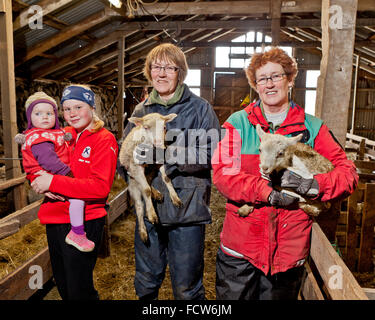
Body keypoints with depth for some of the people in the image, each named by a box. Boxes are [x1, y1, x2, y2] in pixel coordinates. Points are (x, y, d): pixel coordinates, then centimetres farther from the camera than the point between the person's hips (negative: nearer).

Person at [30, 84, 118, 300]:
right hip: (54, 220, 7)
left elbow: (101, 187, -22)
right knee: (62, 285, 23)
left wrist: (53, 182, -23)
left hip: (84, 224, -6)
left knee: (79, 291, 7)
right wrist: (39, 180, -8)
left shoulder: (104, 140, -11)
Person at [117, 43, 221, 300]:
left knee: (186, 289, 10)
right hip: (148, 208, 5)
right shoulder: (141, 111, 11)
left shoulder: (200, 108, -3)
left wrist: (164, 155, -23)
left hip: (187, 209, -4)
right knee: (145, 285, 21)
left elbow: (212, 155, -13)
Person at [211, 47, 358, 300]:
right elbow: (222, 173, -12)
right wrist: (269, 192, -23)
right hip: (240, 245, -1)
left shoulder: (312, 128, 3)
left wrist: (314, 185, -21)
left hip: (290, 248, 1)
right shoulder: (238, 123, 0)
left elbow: (348, 173, 0)